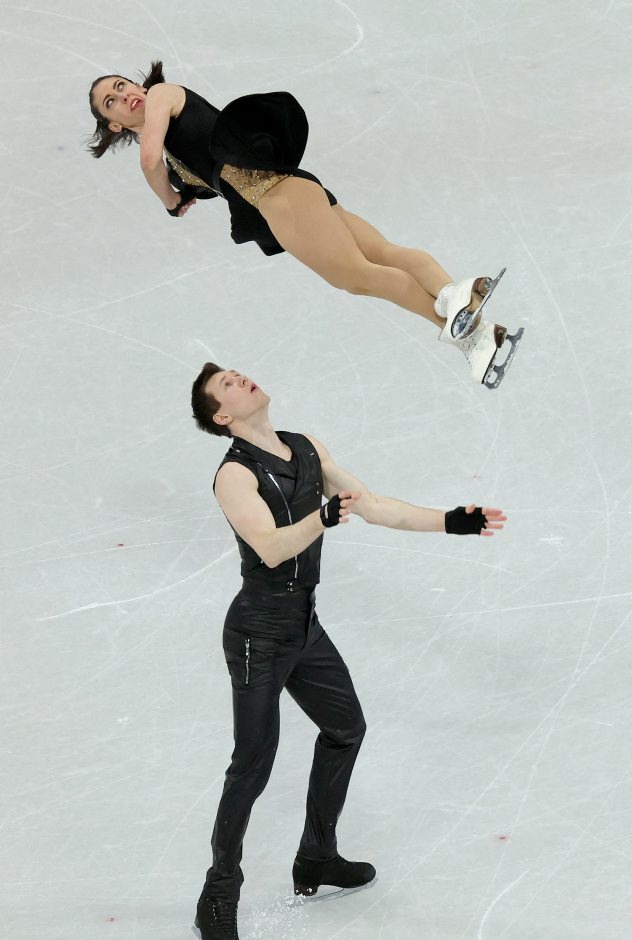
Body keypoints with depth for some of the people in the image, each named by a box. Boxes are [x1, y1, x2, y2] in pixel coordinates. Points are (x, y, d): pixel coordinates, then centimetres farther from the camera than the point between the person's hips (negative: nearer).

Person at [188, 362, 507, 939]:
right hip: (259, 637, -9)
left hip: (305, 627, 9)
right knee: (253, 768, -6)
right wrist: (323, 516, -51)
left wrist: (451, 522, 0)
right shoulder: (235, 475, -21)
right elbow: (270, 548, -35)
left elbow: (372, 507, 4)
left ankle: (316, 860, 37)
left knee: (346, 729, 22)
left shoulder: (307, 449, 3)